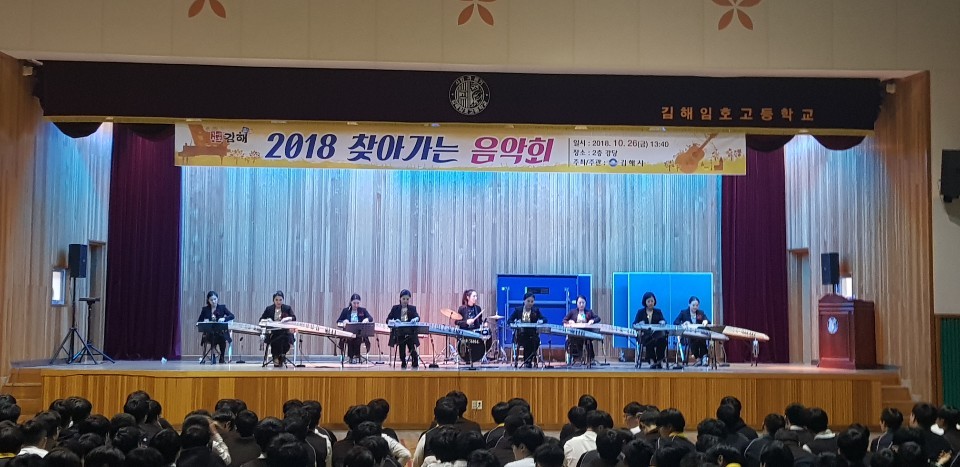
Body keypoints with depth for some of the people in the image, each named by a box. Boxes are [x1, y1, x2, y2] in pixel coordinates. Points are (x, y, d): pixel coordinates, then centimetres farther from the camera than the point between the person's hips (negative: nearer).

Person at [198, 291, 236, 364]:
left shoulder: (222, 307, 9)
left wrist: (224, 318, -24)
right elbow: (198, 322, 9)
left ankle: (222, 357, -17)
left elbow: (232, 316, -4)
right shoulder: (205, 309, 12)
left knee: (222, 338, -35)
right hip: (209, 333, 0)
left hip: (221, 332, 0)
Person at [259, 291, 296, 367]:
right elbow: (261, 320, 7)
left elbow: (294, 318, -3)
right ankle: (276, 357, -6)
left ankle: (280, 355, -4)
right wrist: (266, 320, -16)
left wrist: (288, 318, -24)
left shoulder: (287, 308, 8)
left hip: (285, 332, 0)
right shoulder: (269, 309, 9)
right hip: (273, 333, 0)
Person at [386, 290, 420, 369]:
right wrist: (393, 321, -20)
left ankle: (415, 363, 11)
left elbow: (417, 317, -10)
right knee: (401, 349, 3)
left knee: (412, 348, -8)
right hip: (399, 333, 0)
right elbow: (388, 320, 2)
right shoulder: (395, 308, 6)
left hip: (410, 332, 0)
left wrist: (415, 319, -34)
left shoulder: (412, 308, 6)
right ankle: (403, 363, 20)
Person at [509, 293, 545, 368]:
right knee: (527, 343, -33)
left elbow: (544, 319, 0)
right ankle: (527, 361, -16)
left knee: (535, 341, -32)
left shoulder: (536, 310, 10)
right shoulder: (518, 310, 7)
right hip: (520, 334, -1)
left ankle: (528, 361, -17)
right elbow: (509, 320, 3)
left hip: (532, 334, 1)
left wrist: (541, 321, -23)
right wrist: (516, 322, -19)